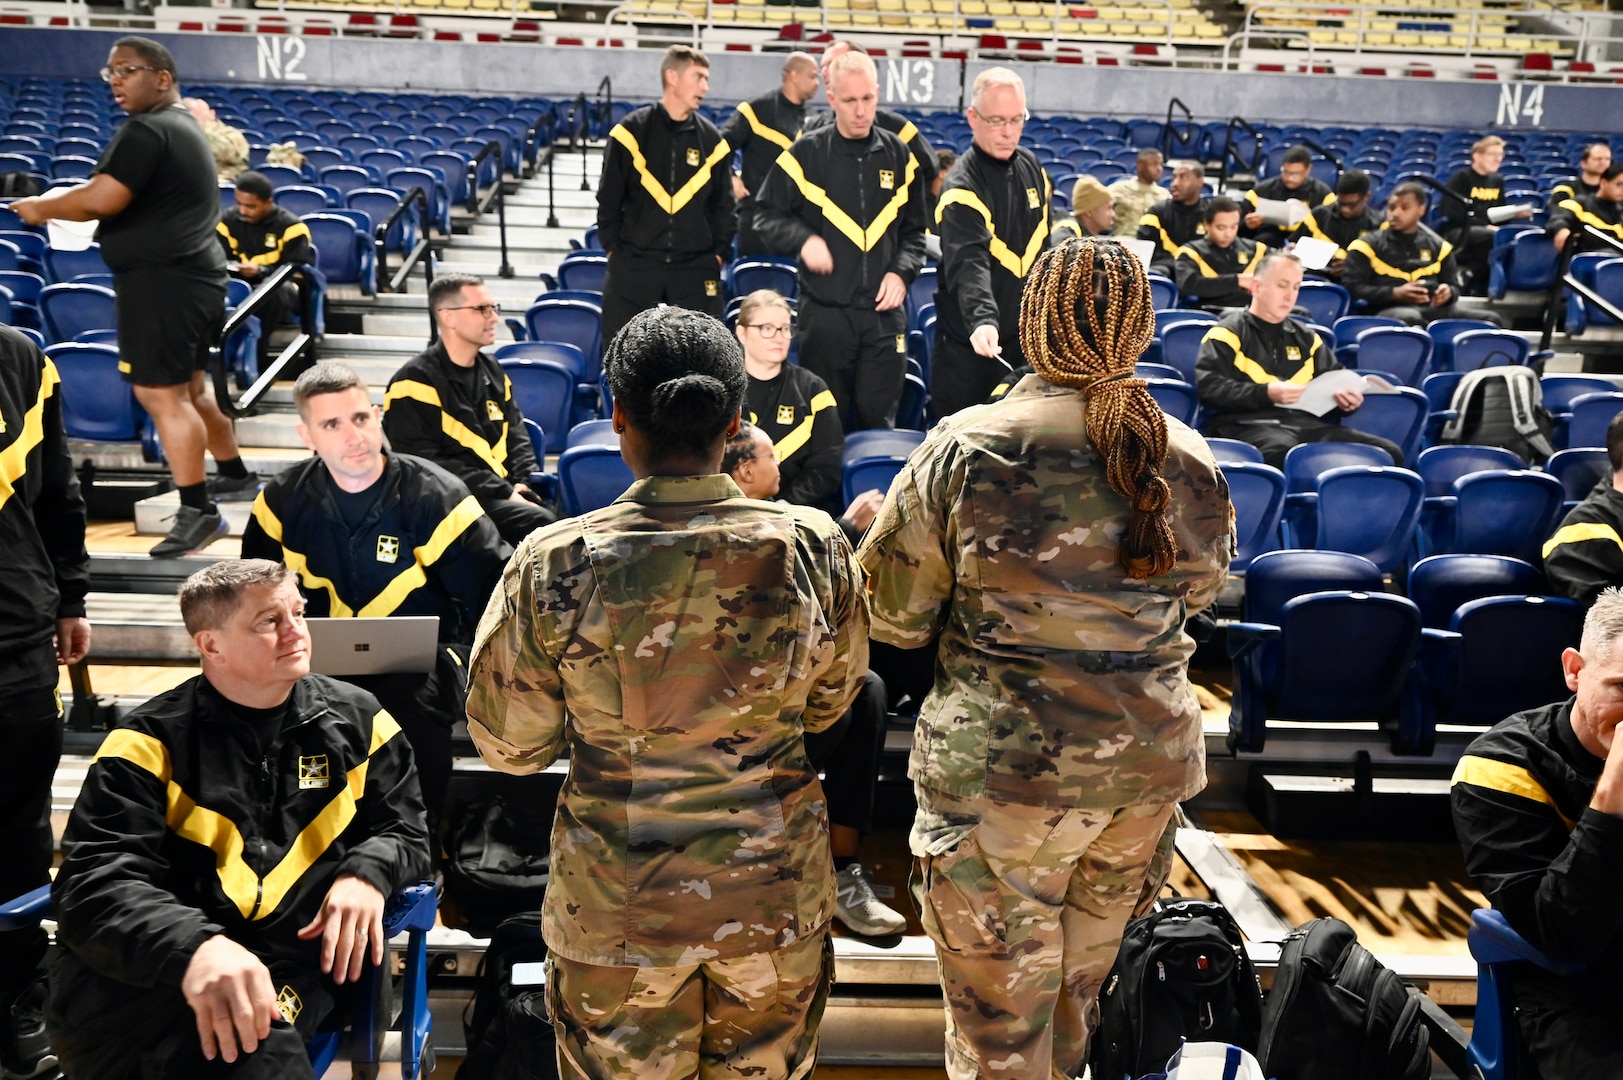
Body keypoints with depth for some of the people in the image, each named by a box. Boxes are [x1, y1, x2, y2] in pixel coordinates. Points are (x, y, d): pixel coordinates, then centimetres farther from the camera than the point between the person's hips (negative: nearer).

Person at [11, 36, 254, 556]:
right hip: (195, 273, 10)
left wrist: (41, 208, -6)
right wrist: (67, 198, 17)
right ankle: (234, 475, 32)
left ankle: (197, 513, -9)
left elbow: (102, 200, -21)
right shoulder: (186, 127, 18)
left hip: (159, 279, -10)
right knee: (189, 386, 20)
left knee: (159, 394, -9)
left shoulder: (146, 130, -14)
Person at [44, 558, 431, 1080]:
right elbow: (96, 884, -9)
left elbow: (403, 832, 18)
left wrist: (367, 872, -8)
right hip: (141, 976, -1)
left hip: (291, 964, 2)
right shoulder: (149, 742, 2)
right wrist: (195, 946, -30)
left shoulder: (356, 721, 12)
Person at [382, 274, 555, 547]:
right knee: (544, 523, -30)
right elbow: (426, 464, -13)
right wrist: (504, 493, -17)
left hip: (507, 491, 7)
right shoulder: (414, 382, -7)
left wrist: (525, 483, -2)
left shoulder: (493, 373, 17)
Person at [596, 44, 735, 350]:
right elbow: (609, 200, 3)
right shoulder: (631, 131, -2)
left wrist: (719, 254, 3)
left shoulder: (712, 140, 4)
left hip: (697, 269, 2)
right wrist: (613, 249, -1)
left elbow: (725, 206, 11)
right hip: (633, 266, -1)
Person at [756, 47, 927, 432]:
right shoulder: (806, 153, -1)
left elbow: (914, 229, 15)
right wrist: (803, 239, -12)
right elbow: (767, 214, 6)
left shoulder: (898, 155, 7)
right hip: (824, 312, -2)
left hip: (884, 312, 2)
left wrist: (901, 272, -2)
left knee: (879, 416, 5)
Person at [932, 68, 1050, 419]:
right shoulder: (961, 188, -19)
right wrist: (982, 320, -50)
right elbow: (969, 263, -34)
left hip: (1026, 340, 7)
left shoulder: (1031, 167, 4)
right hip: (968, 349, -7)